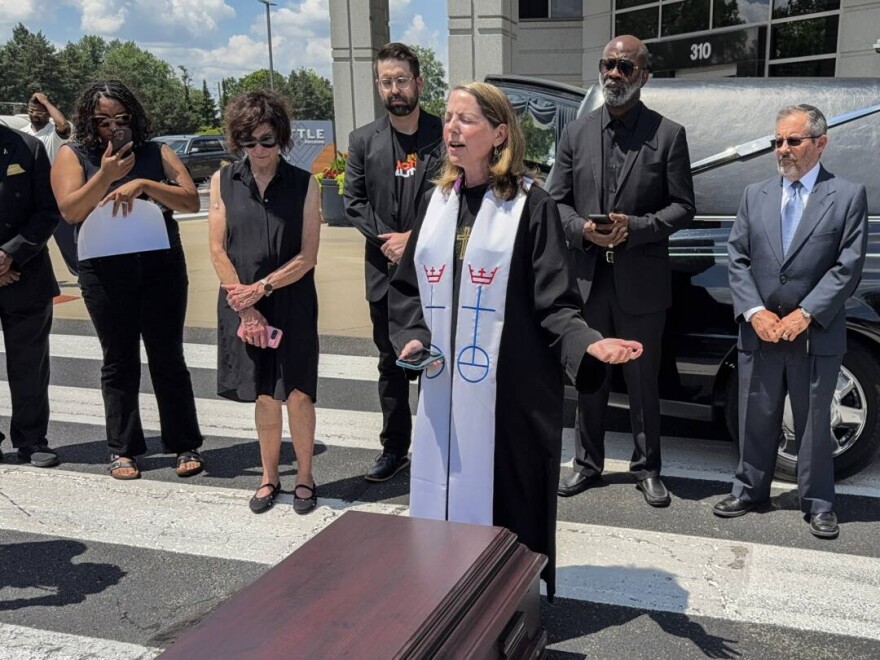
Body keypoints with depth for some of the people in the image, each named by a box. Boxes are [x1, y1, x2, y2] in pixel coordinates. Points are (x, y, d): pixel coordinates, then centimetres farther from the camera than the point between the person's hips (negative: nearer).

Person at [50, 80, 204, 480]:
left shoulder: (156, 153, 6)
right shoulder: (73, 156, 4)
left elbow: (191, 201, -4)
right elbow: (70, 211, -8)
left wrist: (143, 184, -16)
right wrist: (106, 175, -18)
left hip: (162, 268, 0)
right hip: (106, 274, 0)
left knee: (168, 358, 5)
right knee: (119, 361, 8)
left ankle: (185, 445, 13)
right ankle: (122, 450, 17)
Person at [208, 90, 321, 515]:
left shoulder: (303, 184, -2)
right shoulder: (223, 181, 2)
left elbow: (307, 256, -5)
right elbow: (218, 250, 0)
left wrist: (263, 287, -13)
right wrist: (246, 308, -7)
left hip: (293, 306, -1)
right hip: (242, 306, 1)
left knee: (297, 394, 1)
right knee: (264, 397, 8)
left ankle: (304, 477, 18)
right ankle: (269, 478, 25)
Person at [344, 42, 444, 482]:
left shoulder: (443, 136, -3)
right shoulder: (363, 141, 6)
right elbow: (353, 202, 3)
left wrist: (414, 240, -15)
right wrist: (386, 240, -10)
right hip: (384, 270, 3)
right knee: (391, 362, 12)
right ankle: (394, 448, 24)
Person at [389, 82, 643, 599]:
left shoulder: (531, 206, -7)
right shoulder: (437, 202, 9)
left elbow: (554, 302, -9)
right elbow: (407, 288, 14)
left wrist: (588, 344, -27)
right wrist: (413, 337, -3)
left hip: (510, 387, -5)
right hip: (444, 387, 5)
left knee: (507, 503, 4)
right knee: (445, 498, 11)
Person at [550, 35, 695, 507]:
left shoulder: (668, 135, -2)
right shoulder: (576, 133, 6)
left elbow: (682, 206, -2)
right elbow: (557, 202, 7)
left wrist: (634, 227, -17)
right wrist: (583, 229, -12)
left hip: (642, 282, -2)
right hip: (587, 278, 3)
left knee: (644, 380, 9)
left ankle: (646, 468, 25)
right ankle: (587, 463, 29)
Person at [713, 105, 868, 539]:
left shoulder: (848, 196, -1)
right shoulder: (755, 195, 9)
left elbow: (848, 265, -7)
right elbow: (736, 259, 4)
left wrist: (805, 314, -14)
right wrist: (754, 312, -8)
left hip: (817, 335, -2)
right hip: (759, 331, 3)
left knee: (814, 422, 8)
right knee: (755, 419, 12)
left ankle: (817, 503, 21)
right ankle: (750, 490, 27)